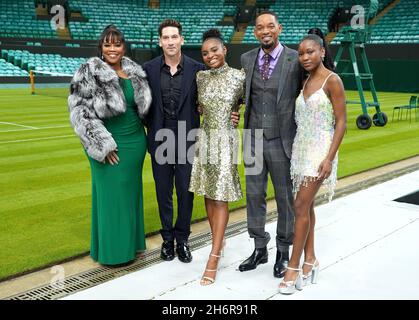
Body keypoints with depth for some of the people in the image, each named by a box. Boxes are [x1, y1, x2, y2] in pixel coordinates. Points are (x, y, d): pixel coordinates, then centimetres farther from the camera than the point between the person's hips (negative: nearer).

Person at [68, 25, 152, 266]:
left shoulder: (135, 71, 6)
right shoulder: (89, 72, -9)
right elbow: (79, 110, -12)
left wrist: (140, 134, 12)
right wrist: (102, 143, -15)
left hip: (135, 142, 5)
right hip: (109, 145, -5)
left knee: (131, 192, 14)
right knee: (111, 195, 3)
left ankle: (130, 243, 29)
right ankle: (112, 249, 17)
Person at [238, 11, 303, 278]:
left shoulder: (296, 60, -7)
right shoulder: (247, 59, 6)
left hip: (283, 140, -4)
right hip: (254, 139, 4)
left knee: (285, 198, 8)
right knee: (255, 196, 11)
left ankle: (284, 252, 25)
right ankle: (260, 249, 28)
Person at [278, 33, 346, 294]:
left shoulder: (332, 80, -10)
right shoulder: (306, 81, 12)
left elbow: (341, 123, -12)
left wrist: (330, 158, -19)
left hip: (320, 151, -7)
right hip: (301, 149, 7)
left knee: (301, 206, -9)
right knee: (306, 206, 10)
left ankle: (294, 267, 1)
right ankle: (310, 260, 21)